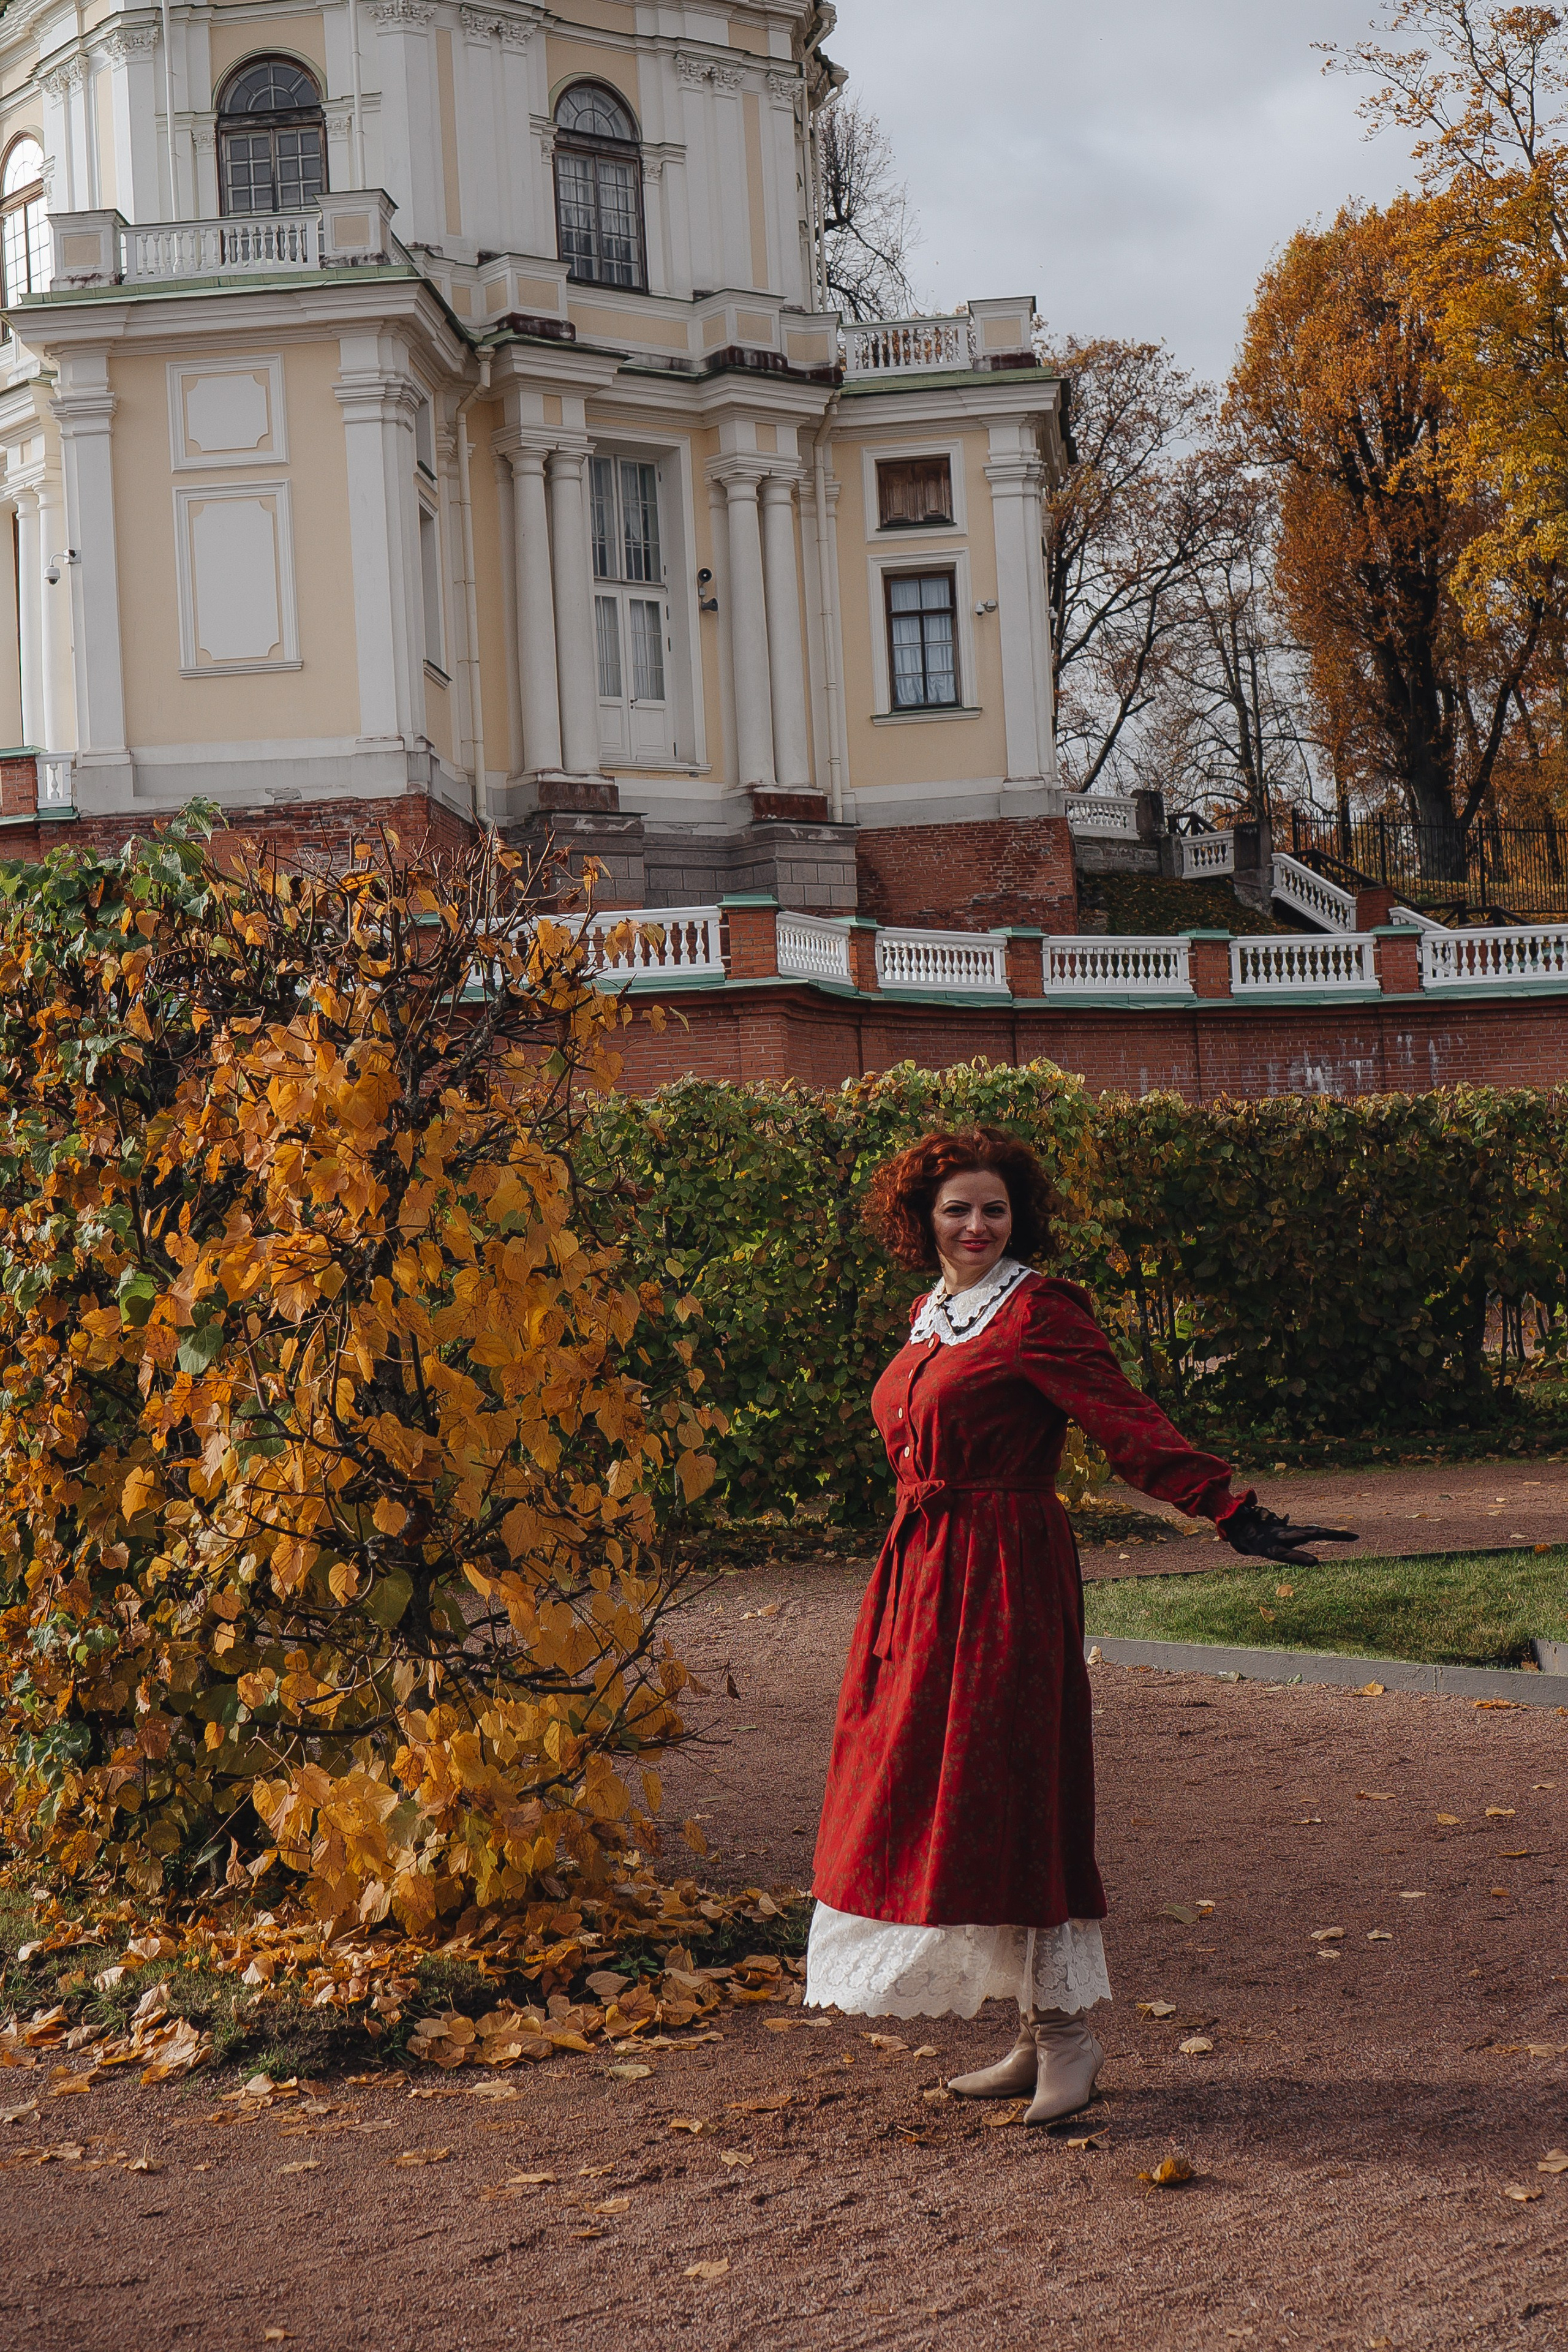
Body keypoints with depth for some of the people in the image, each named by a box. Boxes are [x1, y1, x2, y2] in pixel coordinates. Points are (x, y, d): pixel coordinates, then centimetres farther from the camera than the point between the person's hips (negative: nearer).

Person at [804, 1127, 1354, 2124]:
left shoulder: (1038, 1312, -9)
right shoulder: (929, 1320, 15)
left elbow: (1130, 1423, -17)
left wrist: (1234, 1511, -27)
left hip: (1007, 1578, -8)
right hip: (923, 1580, 8)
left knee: (1006, 1796, -8)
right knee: (932, 1793, 8)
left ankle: (1068, 2037, 2)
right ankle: (1040, 2040, 17)